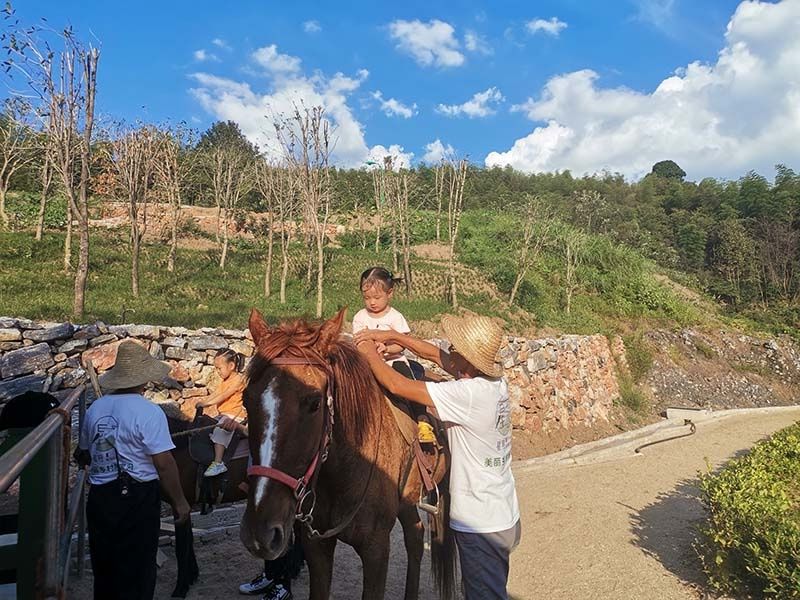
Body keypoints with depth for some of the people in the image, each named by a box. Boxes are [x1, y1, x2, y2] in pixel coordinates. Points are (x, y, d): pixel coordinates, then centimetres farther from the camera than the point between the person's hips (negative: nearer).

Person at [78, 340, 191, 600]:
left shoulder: (95, 408, 1)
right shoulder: (149, 412, -17)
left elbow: (83, 456, 14)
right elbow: (164, 464, -18)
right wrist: (179, 502, -8)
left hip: (99, 497, 6)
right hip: (137, 499, -6)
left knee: (104, 568, 22)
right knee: (136, 571, 10)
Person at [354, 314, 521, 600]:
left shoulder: (468, 394, -28)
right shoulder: (495, 381, -3)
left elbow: (396, 385, -24)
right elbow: (436, 355, 6)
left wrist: (370, 353, -8)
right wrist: (392, 336, 3)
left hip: (481, 524, -8)